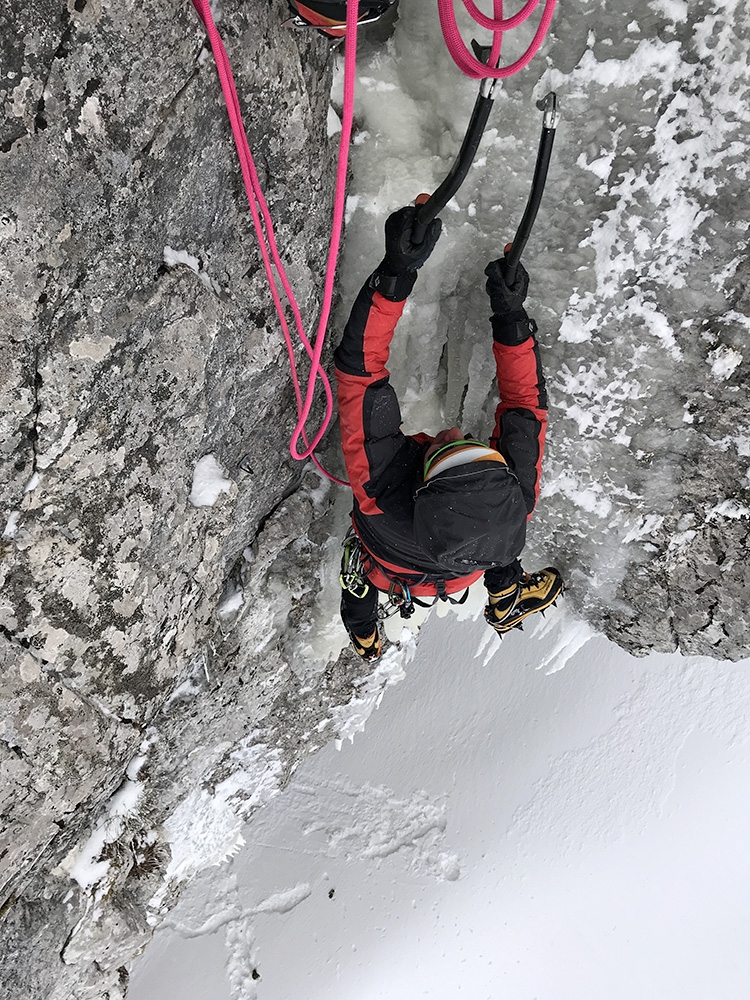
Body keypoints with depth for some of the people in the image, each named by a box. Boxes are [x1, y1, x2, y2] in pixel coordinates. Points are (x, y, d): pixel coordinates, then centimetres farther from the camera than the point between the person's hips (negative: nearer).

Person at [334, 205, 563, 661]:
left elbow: (360, 368, -52)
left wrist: (395, 272, -56)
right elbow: (525, 401, -31)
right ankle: (506, 603, 57)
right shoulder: (515, 503, -46)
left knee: (360, 574, 35)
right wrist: (512, 316, -38)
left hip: (384, 569, -1)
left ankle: (364, 637, 70)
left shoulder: (382, 490, -54)